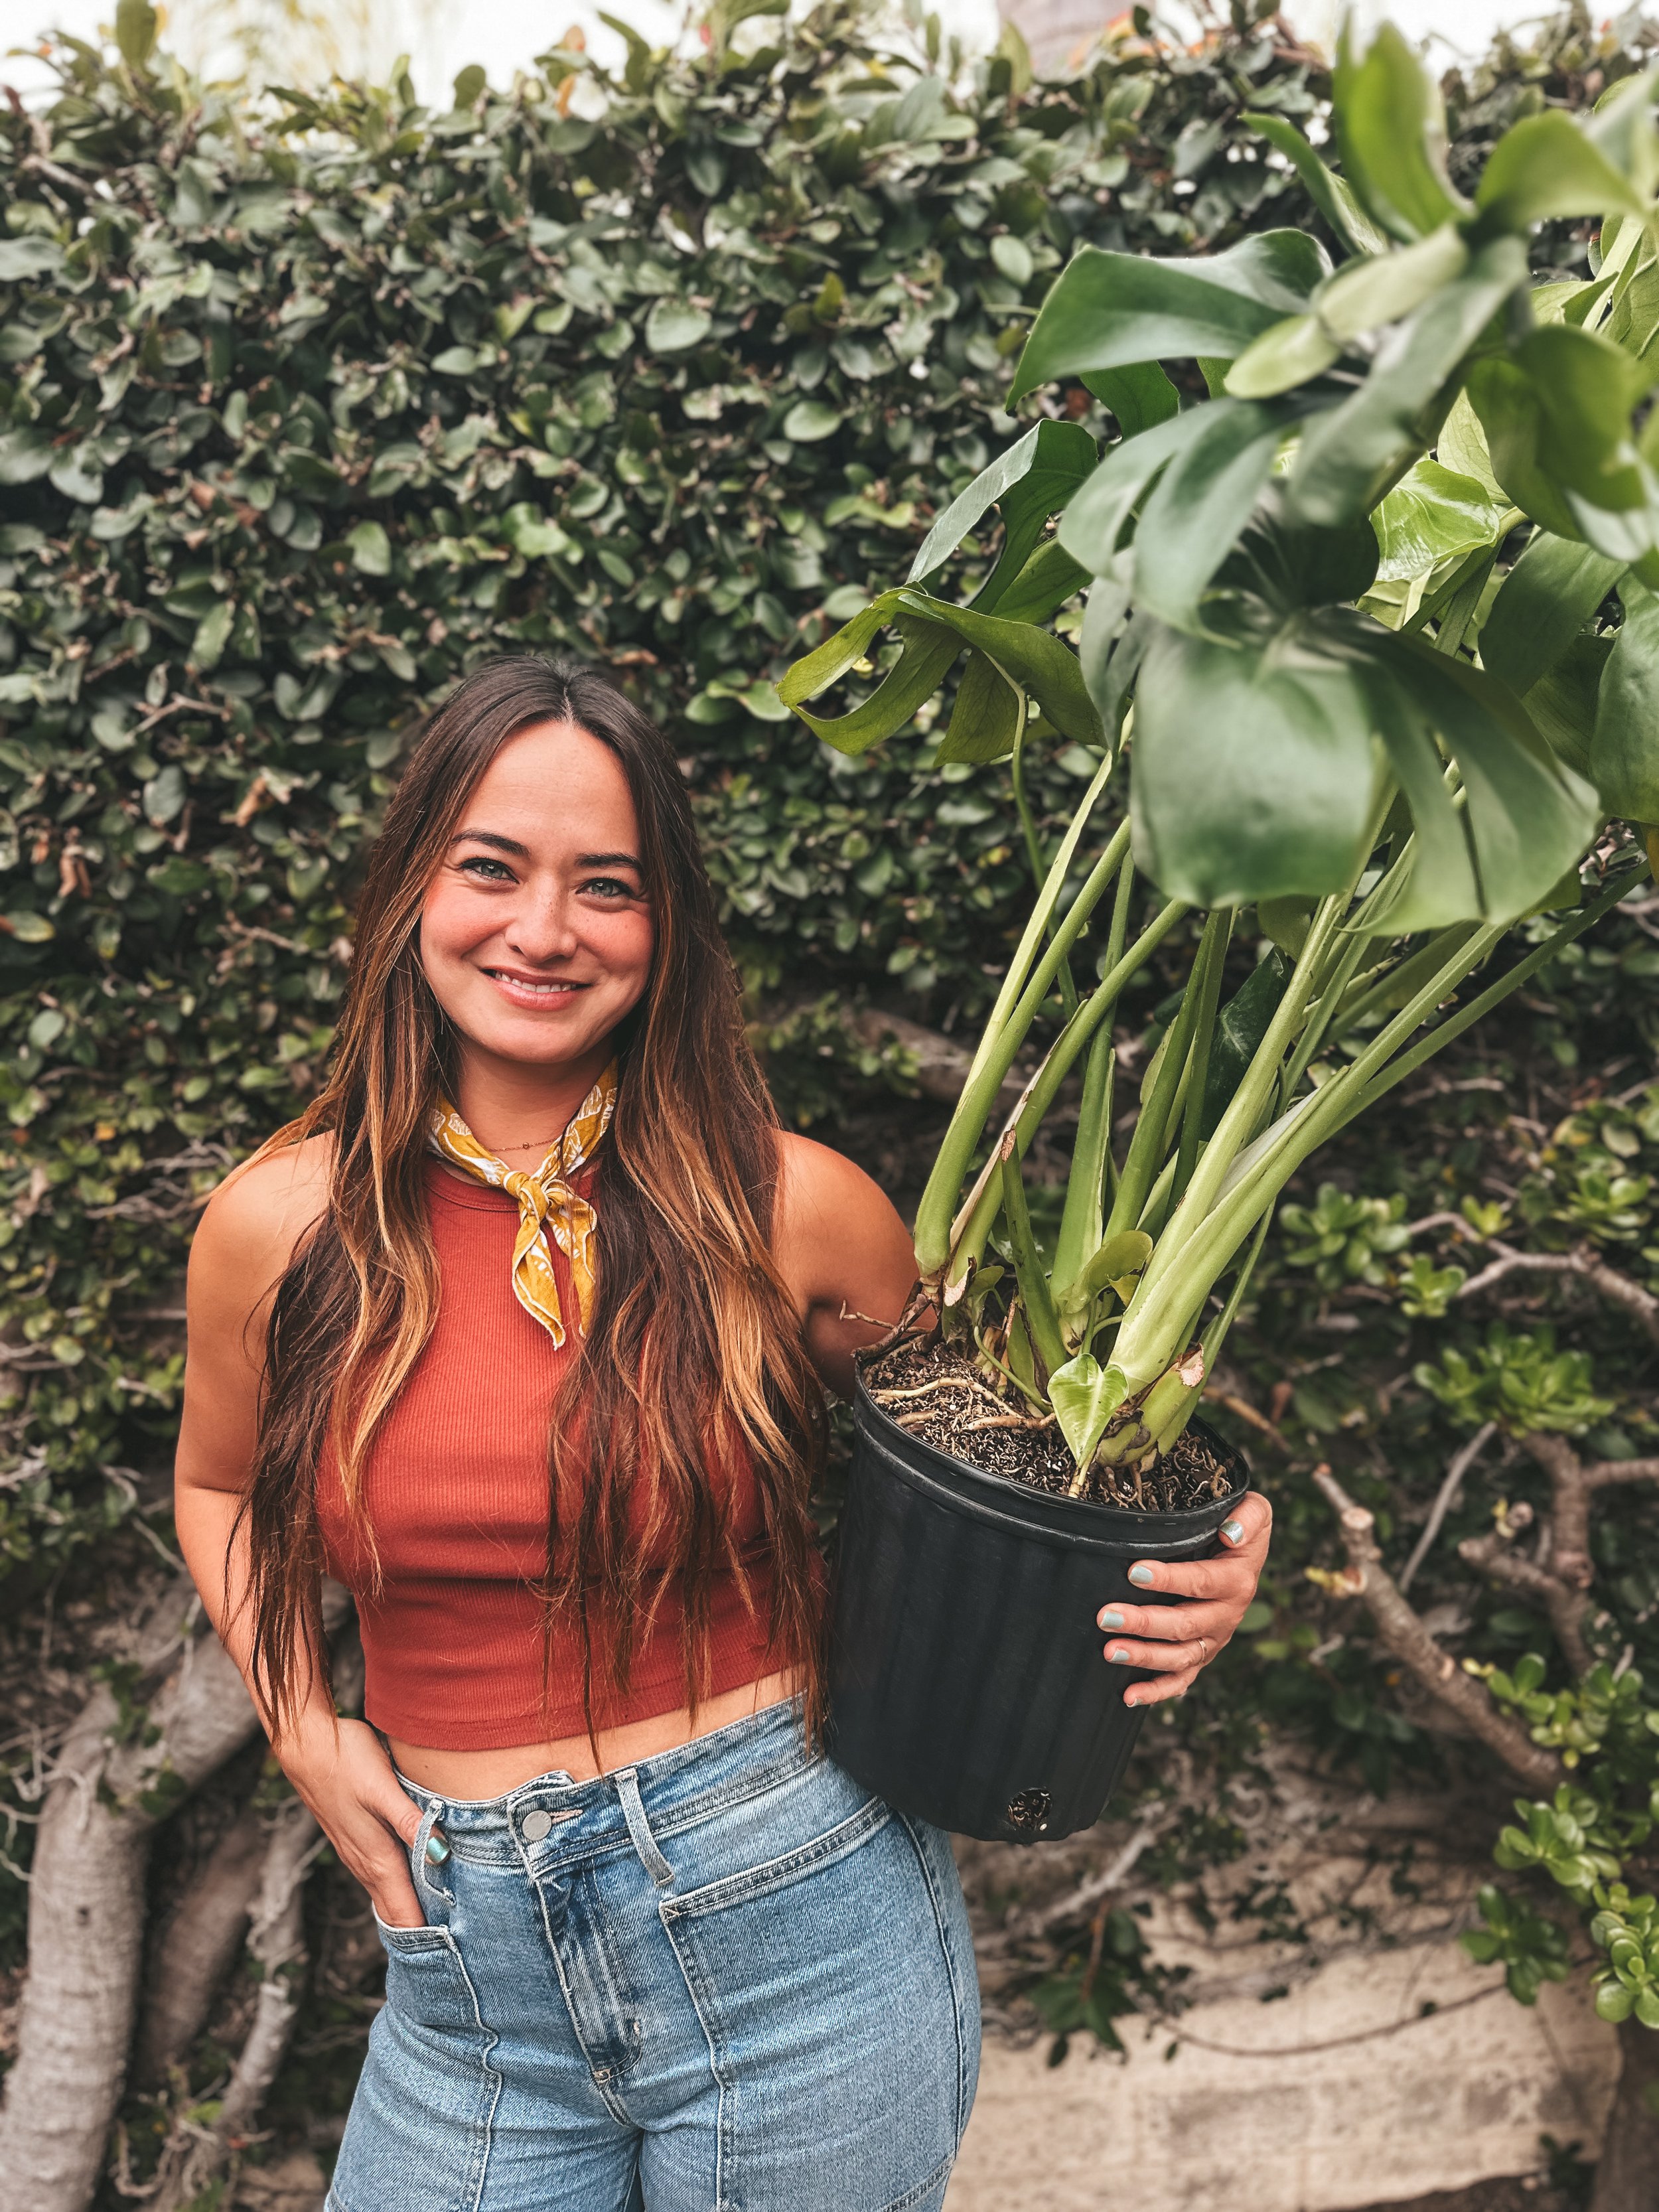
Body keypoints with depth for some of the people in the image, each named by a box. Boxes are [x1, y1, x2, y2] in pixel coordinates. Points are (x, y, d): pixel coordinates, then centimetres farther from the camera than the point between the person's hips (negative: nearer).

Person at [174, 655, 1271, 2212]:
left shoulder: (789, 1209, -11)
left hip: (798, 1923, -1)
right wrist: (304, 1733, 1)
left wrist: (1168, 1573, -13)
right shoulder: (280, 1229, -6)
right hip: (466, 1971, 2)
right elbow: (219, 1490, 14)